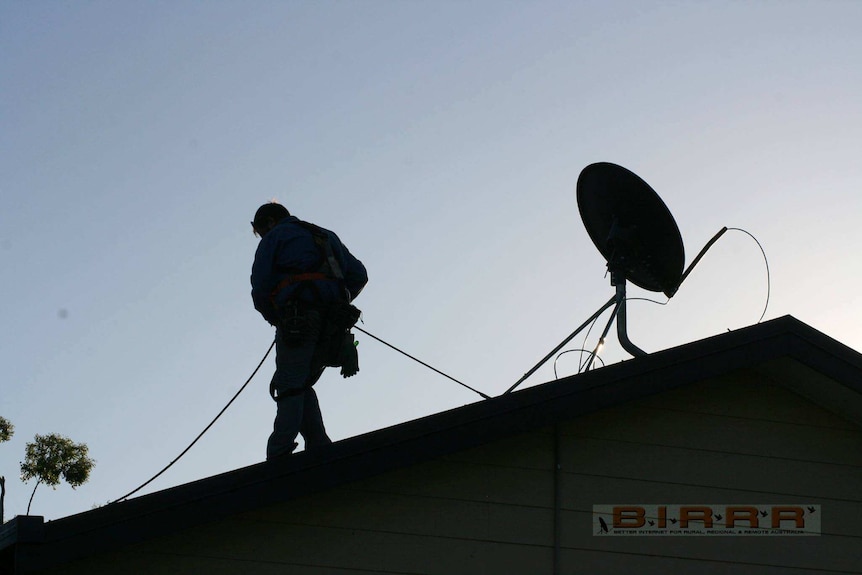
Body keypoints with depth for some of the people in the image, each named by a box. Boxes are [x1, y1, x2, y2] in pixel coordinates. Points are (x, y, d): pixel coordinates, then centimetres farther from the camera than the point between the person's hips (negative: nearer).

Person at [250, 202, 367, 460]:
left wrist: (276, 319, 16)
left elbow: (260, 288, 3)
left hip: (298, 321, -6)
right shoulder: (326, 237, 30)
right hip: (333, 327, 6)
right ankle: (320, 447, -1)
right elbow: (359, 275, 22)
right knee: (303, 386, 14)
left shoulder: (275, 237, 12)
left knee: (289, 386, -9)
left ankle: (280, 454, -21)